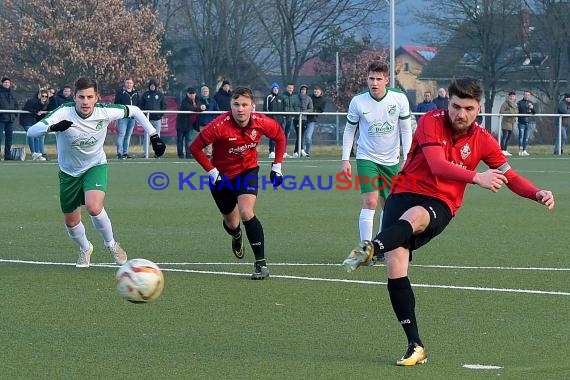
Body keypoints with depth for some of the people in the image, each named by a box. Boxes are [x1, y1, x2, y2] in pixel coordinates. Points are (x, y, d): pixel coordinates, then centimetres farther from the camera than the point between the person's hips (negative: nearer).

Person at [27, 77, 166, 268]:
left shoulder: (104, 112, -22)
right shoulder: (64, 113, -28)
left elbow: (134, 111, -2)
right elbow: (31, 132, -40)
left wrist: (154, 136, -3)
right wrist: (52, 128, -61)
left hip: (95, 166, -1)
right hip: (69, 172, 1)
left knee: (94, 208, -28)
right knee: (71, 222, 13)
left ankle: (111, 244, 0)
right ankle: (85, 249, 46)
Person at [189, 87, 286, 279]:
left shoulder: (262, 123, -19)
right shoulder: (220, 126, -28)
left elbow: (280, 137, 4)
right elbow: (195, 147, -17)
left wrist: (276, 167, 1)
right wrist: (212, 172, -18)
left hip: (248, 171, 0)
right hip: (223, 175, 0)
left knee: (246, 213, -23)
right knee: (231, 222, 13)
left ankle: (261, 263, -17)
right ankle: (237, 236, 53)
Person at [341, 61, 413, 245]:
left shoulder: (399, 99, -9)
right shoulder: (357, 102, -10)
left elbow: (406, 130, 0)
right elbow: (349, 130, 3)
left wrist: (407, 159, -6)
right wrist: (345, 159, -1)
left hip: (391, 161, 2)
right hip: (366, 158, -2)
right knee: (370, 202, -17)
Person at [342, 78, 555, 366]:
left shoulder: (482, 140, 5)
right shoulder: (431, 122, -6)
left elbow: (510, 177, 15)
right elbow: (437, 164, -21)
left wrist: (538, 194, -4)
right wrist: (476, 177, -33)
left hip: (440, 205, 1)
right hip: (405, 193, 0)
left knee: (413, 216, -38)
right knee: (395, 262, -19)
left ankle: (372, 248, -68)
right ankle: (415, 346, -14)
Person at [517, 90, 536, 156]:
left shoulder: (531, 103, 13)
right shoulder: (519, 103, 0)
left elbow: (534, 113, 10)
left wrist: (532, 108, -7)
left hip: (528, 123, 4)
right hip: (521, 123, -4)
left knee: (526, 137, 5)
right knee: (521, 136, -10)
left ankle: (524, 150, 10)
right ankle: (520, 150, -10)